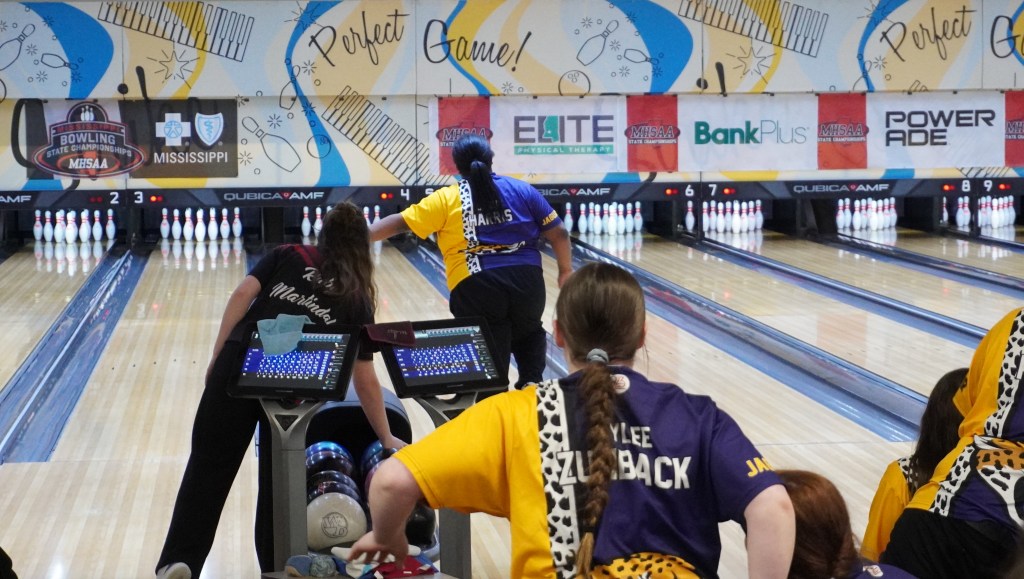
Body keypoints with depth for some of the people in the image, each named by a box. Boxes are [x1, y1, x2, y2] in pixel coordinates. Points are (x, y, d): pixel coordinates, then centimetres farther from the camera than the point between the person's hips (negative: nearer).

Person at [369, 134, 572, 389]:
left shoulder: (446, 199, 3)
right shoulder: (522, 190, 10)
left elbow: (399, 223, 0)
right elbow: (558, 233, 9)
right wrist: (565, 271, 22)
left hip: (477, 288, -3)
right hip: (526, 280, 3)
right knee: (529, 333, 28)